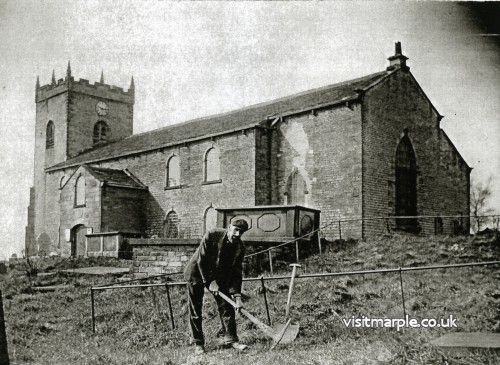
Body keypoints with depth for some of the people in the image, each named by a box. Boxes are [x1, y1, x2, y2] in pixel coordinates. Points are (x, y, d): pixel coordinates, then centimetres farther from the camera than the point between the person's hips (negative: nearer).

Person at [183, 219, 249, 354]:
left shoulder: (239, 247, -13)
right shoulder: (212, 235, -25)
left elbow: (236, 272, -10)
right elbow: (201, 260, -21)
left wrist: (237, 295, -19)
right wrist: (209, 281, -22)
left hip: (220, 277, 4)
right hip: (197, 273, -4)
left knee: (227, 306, -2)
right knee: (195, 310, 0)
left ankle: (230, 339, 7)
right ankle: (198, 343, 11)